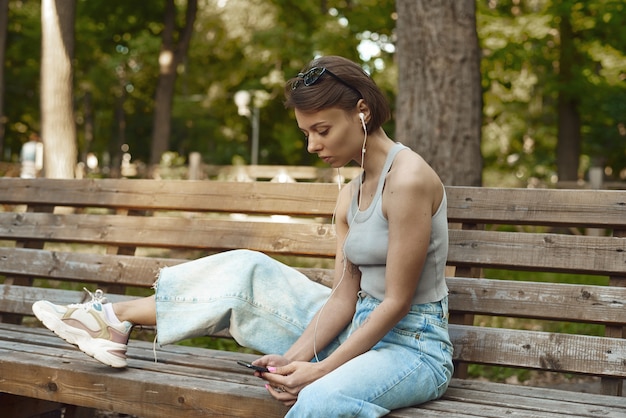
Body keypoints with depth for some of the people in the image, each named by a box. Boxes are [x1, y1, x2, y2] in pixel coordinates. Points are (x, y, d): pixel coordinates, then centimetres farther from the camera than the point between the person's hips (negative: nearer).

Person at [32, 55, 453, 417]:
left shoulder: (407, 177, -17)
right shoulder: (350, 195, 9)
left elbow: (397, 302, -18)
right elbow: (344, 298, 5)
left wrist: (320, 370, -19)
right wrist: (293, 356, -10)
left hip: (415, 345, -7)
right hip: (361, 331, 7)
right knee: (248, 270, 3)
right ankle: (115, 318, 12)